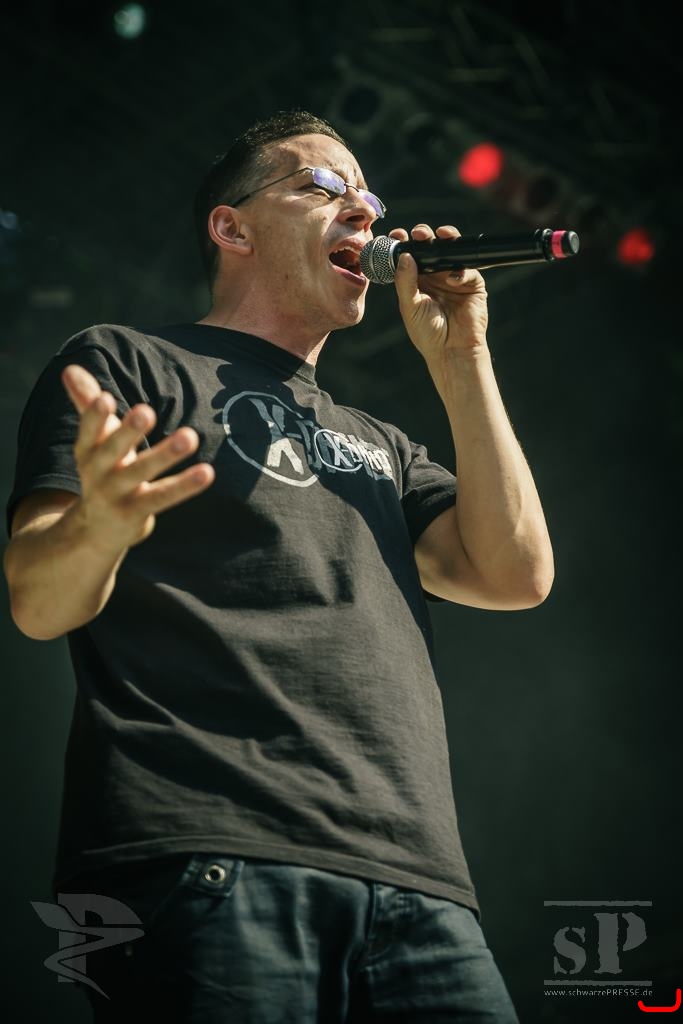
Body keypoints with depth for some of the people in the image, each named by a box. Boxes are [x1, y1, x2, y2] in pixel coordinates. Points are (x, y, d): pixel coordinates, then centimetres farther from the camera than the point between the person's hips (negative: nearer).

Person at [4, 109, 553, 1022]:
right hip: (203, 863, -5)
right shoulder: (126, 364, 12)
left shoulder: (380, 448, 30)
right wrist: (99, 526, -25)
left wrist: (459, 357, 14)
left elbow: (517, 574, 13)